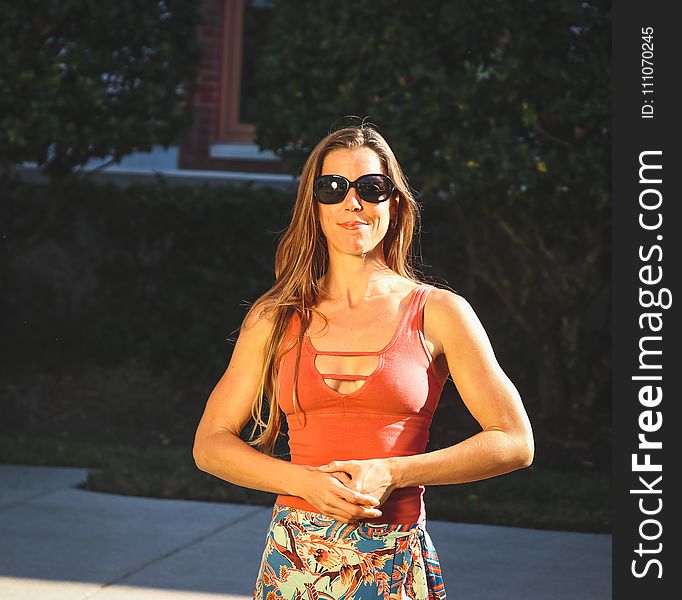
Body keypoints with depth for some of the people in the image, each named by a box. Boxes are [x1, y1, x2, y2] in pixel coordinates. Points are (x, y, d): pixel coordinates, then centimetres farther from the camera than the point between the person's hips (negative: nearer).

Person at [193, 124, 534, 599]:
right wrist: (308, 482, -10)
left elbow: (515, 442, -3)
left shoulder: (437, 313, 0)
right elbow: (211, 444, 6)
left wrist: (391, 474, -12)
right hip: (295, 561, 1)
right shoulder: (275, 319, 5)